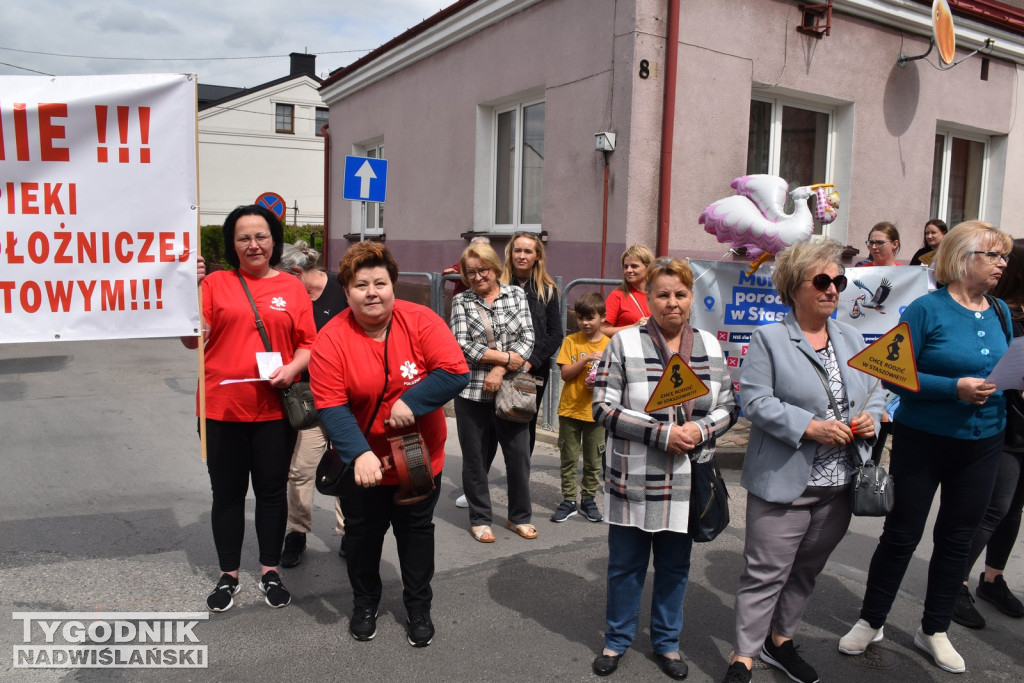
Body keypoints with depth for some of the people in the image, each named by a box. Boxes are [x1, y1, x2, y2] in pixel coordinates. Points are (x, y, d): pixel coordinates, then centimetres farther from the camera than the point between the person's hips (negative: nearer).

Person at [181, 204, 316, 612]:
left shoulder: (292, 287, 5)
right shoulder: (216, 283, 2)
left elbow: (308, 343, 6)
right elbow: (194, 341, -2)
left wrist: (293, 368, -13)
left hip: (275, 409, 1)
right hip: (222, 409, 0)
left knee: (272, 491, 11)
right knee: (227, 493, 10)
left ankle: (270, 572, 28)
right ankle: (228, 576, 26)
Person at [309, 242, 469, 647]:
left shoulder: (420, 321, -15)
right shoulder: (331, 340, -16)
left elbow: (455, 372, -20)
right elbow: (331, 406, -20)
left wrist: (412, 401, -29)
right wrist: (358, 453, -32)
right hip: (362, 463, 0)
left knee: (417, 531, 16)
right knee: (362, 534, 17)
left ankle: (419, 607, 36)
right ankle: (365, 604, 41)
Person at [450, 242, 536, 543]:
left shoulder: (517, 294, 5)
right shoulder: (461, 301, 3)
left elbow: (527, 338, -3)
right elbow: (462, 344, -8)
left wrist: (500, 371, -14)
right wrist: (504, 357, -13)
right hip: (472, 391, -1)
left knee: (519, 455, 6)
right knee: (475, 458, 9)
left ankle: (519, 517, 26)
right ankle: (480, 519, 26)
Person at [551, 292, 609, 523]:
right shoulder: (571, 341, -2)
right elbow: (565, 374, -9)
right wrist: (586, 359, -21)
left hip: (596, 411, 0)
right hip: (570, 409, 0)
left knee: (593, 460, 10)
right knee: (568, 458, 8)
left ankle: (588, 499, 25)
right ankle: (568, 500, 19)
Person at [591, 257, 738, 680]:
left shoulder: (710, 347, 5)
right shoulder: (624, 344, -7)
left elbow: (728, 407, 8)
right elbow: (604, 408, -12)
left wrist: (700, 429, -13)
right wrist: (661, 433, -19)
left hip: (687, 482, 3)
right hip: (634, 482, -3)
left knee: (675, 566, 16)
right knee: (625, 565, 12)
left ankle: (667, 642, 37)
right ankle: (617, 641, 33)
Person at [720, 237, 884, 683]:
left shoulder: (852, 339, 12)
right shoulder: (769, 339, -7)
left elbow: (874, 392, 16)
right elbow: (755, 400, -15)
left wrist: (869, 418, -6)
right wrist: (809, 427, -23)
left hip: (839, 486, 6)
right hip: (784, 482, -6)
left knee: (807, 570, 18)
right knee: (766, 573, 0)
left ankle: (780, 640, 37)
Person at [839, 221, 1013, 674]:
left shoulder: (1000, 313, 4)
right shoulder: (928, 309, -13)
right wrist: (955, 387, -26)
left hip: (981, 445, 5)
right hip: (923, 441, -5)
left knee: (957, 538, 15)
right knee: (901, 534, 6)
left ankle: (934, 630, 33)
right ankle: (871, 621, 25)